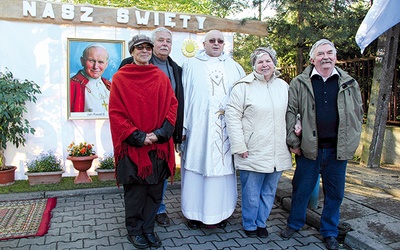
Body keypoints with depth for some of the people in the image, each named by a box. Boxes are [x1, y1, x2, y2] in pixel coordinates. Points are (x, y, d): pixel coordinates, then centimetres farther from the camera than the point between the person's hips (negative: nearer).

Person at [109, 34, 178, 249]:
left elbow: (172, 106, 3)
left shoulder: (161, 77, 8)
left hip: (158, 146, 3)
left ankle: (148, 228, 29)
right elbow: (115, 113, -6)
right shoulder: (120, 78, -1)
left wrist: (160, 133, -10)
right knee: (135, 191, 8)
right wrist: (137, 137, -13)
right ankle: (134, 230, 28)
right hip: (132, 147, -3)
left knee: (155, 190, 11)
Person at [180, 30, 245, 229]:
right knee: (197, 167, 1)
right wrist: (182, 126, -5)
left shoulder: (234, 67, 14)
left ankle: (220, 212, 19)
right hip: (198, 128, -1)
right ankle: (194, 212, 15)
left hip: (226, 128, 2)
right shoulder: (191, 65, 8)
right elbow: (183, 96, 2)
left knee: (223, 167, 5)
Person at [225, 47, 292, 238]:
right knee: (251, 194, 8)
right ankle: (250, 225, 30)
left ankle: (261, 222, 36)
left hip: (277, 153, 5)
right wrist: (239, 146, -13)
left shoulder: (283, 86, 9)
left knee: (269, 192, 16)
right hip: (252, 153, -4)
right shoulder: (244, 86, -7)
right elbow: (232, 116, -10)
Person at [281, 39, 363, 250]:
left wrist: (352, 143, 6)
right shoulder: (300, 83, 0)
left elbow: (358, 114, 12)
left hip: (338, 150, 2)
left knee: (335, 193, 12)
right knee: (301, 189, 10)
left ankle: (329, 232, 32)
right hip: (309, 148, -2)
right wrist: (292, 141, -5)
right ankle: (294, 224, 32)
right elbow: (289, 112, -1)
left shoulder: (350, 84, 7)